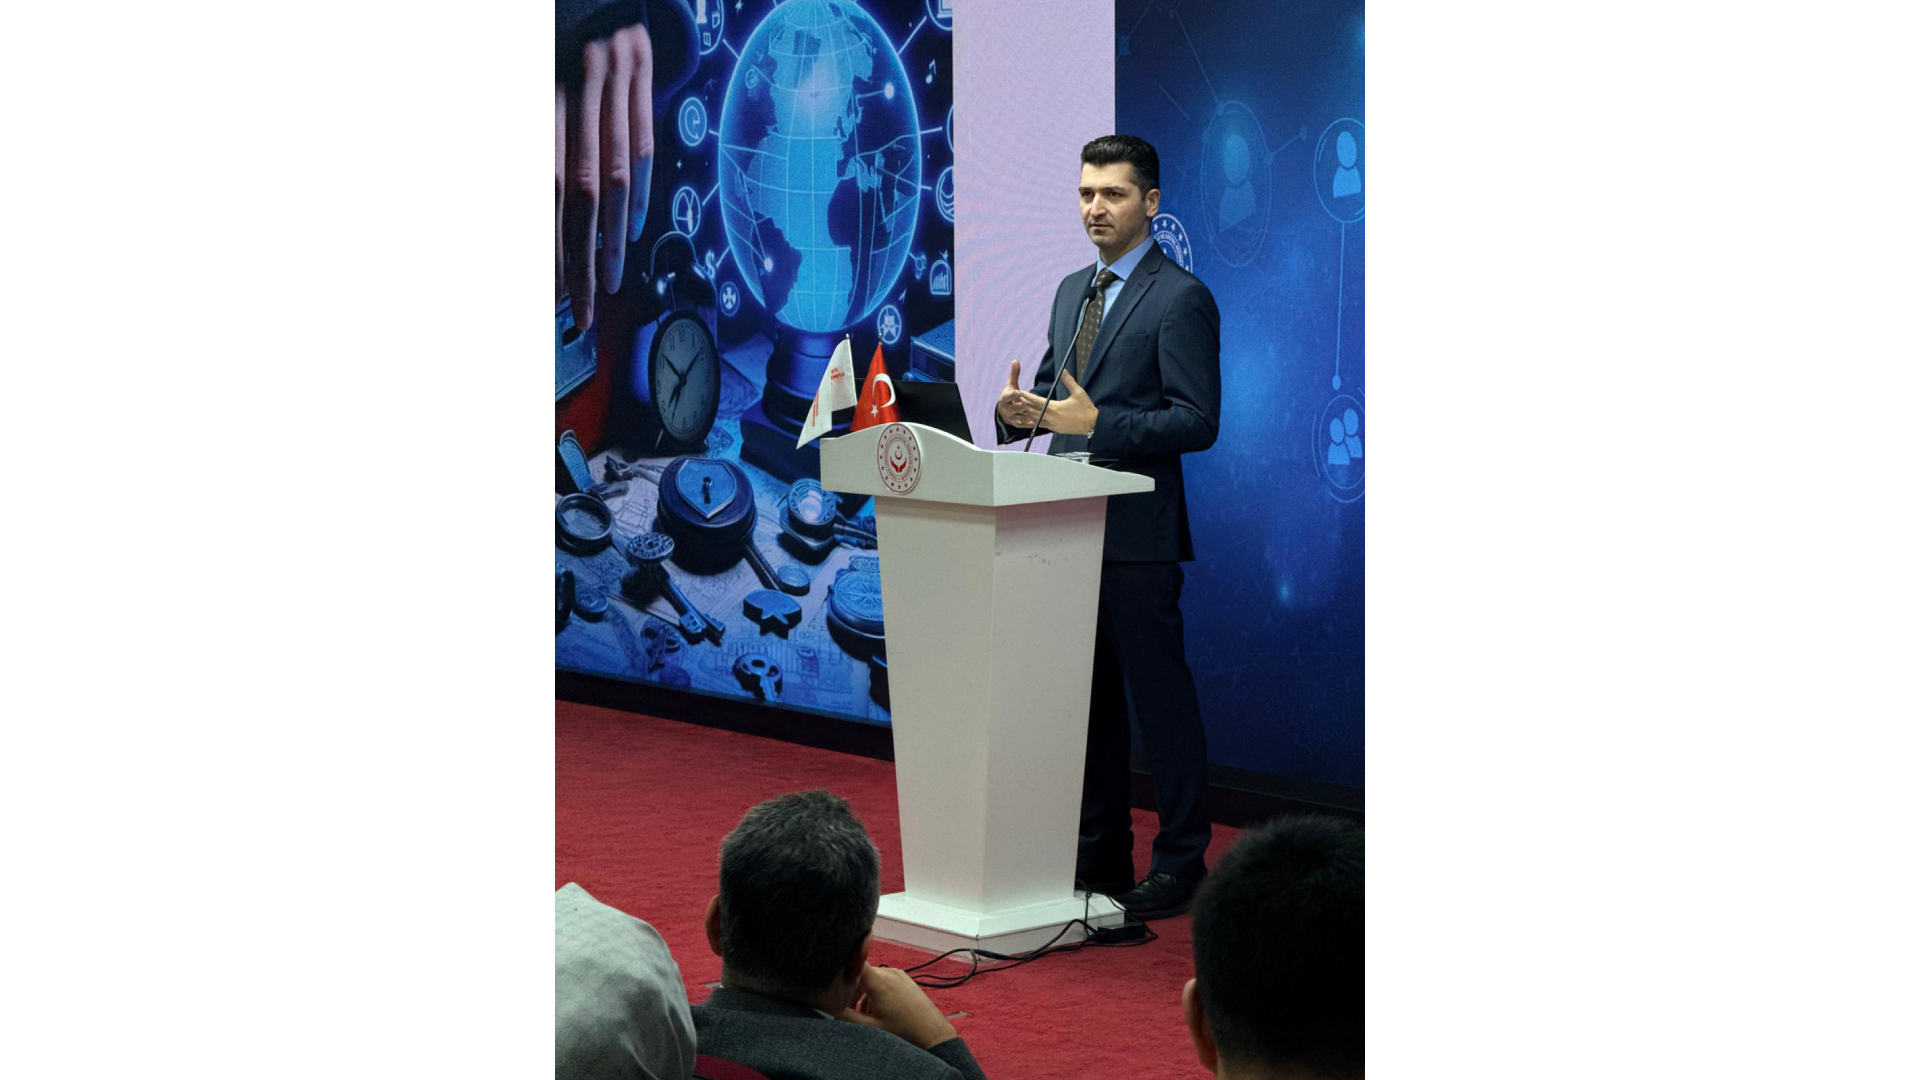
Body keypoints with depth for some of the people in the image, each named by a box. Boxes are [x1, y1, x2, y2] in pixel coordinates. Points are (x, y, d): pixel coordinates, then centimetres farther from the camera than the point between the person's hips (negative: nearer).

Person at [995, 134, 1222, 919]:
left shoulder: (1180, 300, -9)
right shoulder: (1072, 290, 16)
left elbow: (1198, 422, -15)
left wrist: (1098, 422, -23)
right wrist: (1022, 410, 1)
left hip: (1137, 534, -8)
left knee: (1158, 694, -3)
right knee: (1089, 694, 13)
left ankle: (1180, 863, 6)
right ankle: (1099, 852, 23)